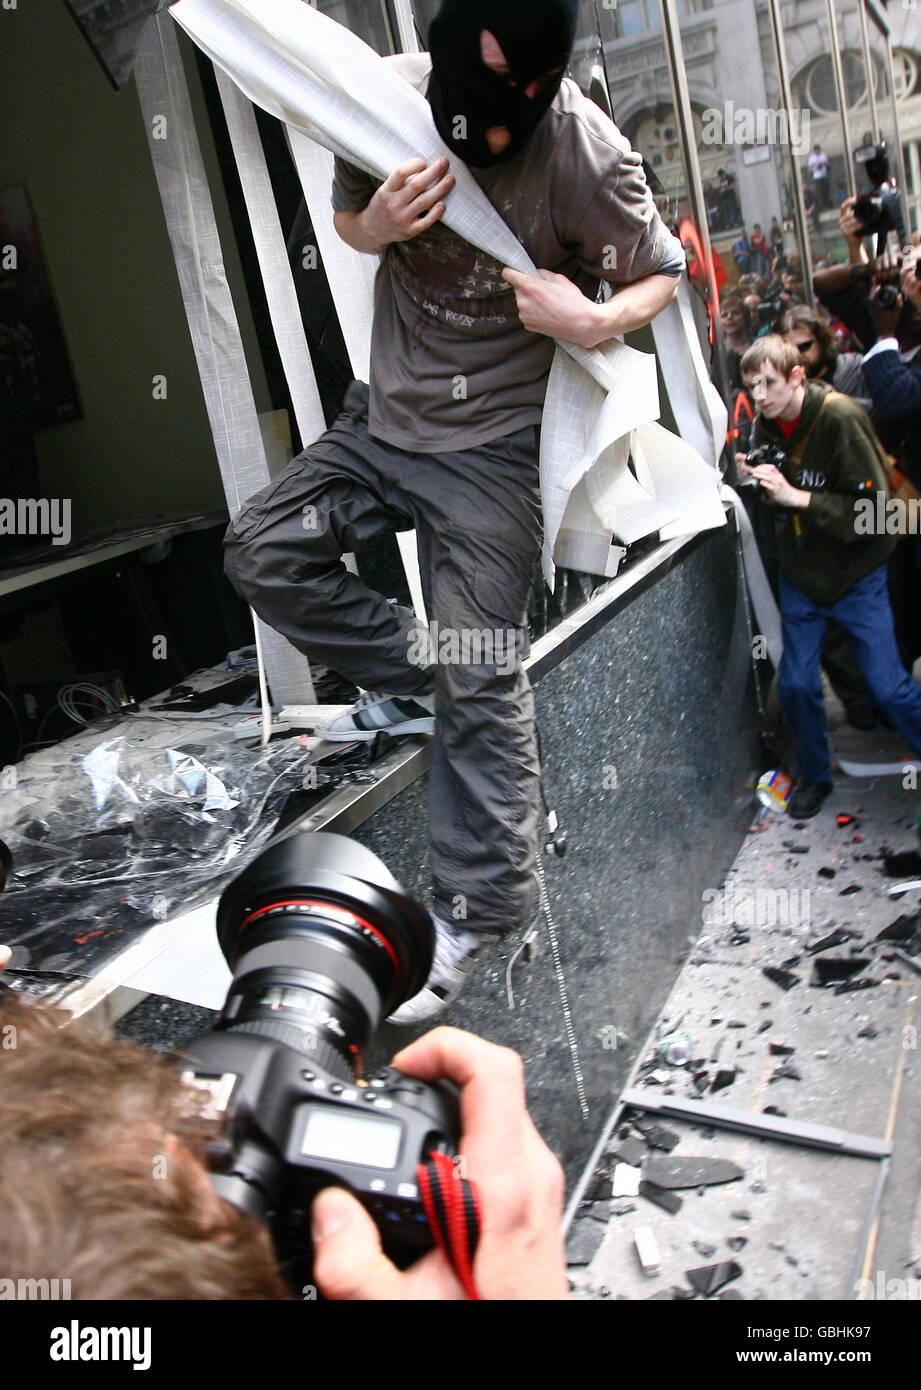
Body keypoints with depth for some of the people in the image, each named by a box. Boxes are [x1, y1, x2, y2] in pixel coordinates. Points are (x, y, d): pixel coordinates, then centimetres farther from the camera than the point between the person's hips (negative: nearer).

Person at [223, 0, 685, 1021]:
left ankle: (482, 905, 9)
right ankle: (409, 686, 19)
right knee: (263, 553, 5)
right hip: (386, 415, 6)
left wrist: (593, 320, -27)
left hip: (492, 447, -6)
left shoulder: (587, 153, -18)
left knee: (480, 679, -5)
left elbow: (661, 272, -4)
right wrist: (377, 223, -15)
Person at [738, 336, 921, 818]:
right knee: (795, 684, 6)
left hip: (855, 575, -5)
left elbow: (873, 510, -24)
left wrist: (795, 496, -31)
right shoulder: (765, 426, -1)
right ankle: (814, 775, 28)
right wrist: (756, 482, -10)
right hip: (801, 574, 5)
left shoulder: (840, 417, -20)